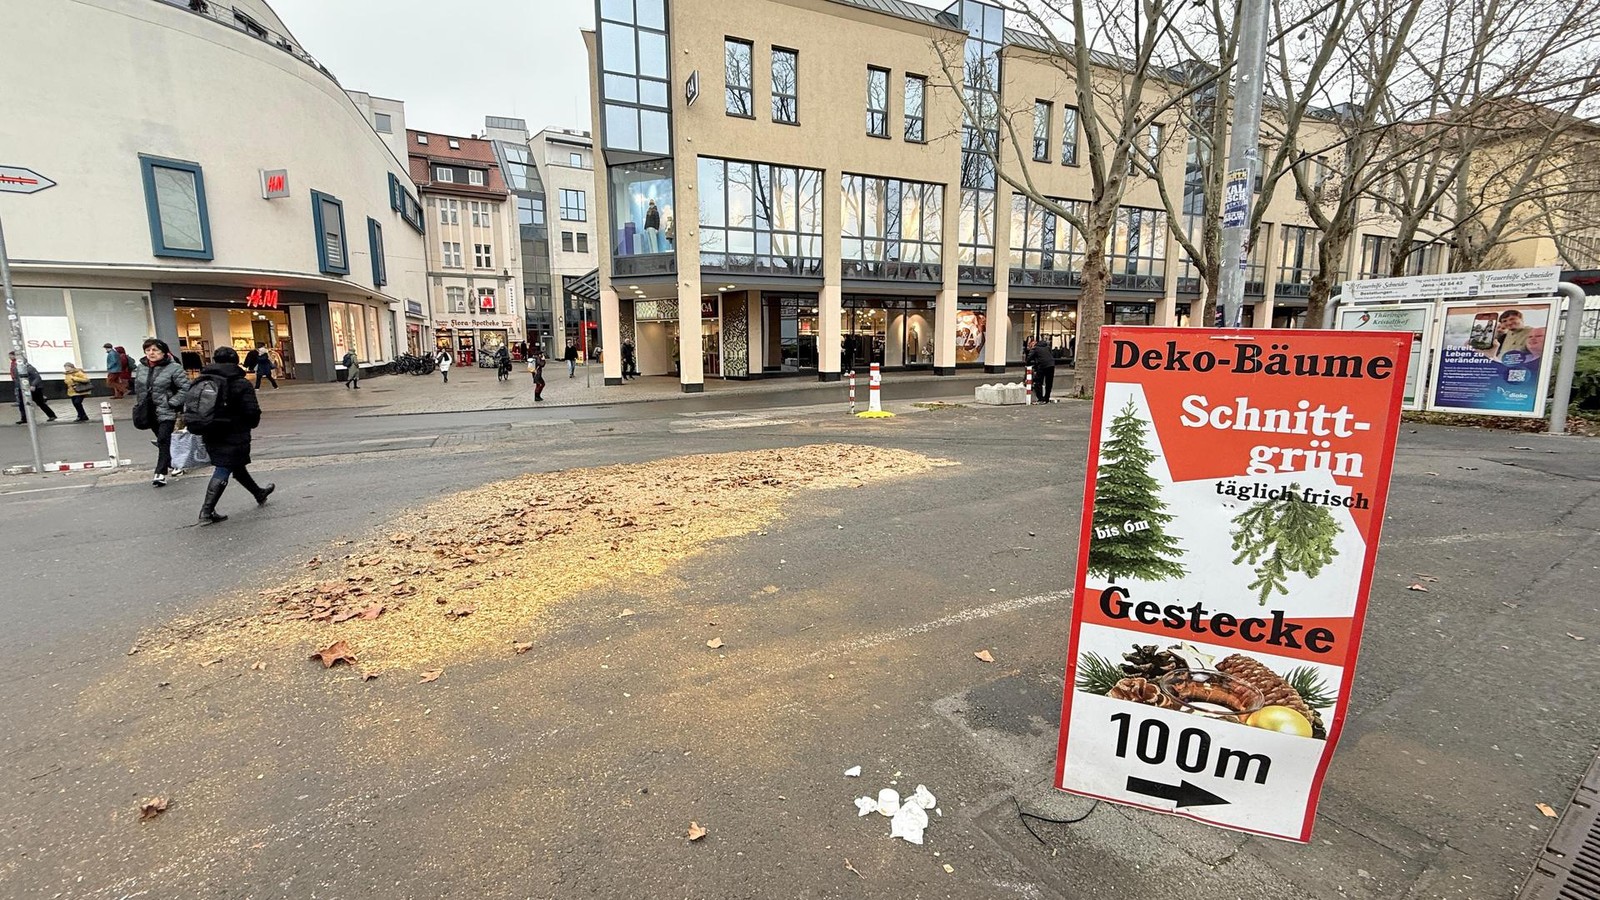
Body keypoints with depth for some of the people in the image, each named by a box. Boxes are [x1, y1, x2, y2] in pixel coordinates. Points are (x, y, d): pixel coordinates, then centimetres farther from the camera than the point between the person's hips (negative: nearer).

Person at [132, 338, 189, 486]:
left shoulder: (173, 368, -13)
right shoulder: (141, 368, 6)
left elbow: (186, 388, -16)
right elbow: (138, 388, 19)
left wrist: (172, 403, -17)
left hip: (167, 412, -6)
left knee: (163, 441, -12)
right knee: (161, 441, 17)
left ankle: (161, 473, -11)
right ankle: (172, 465, 33)